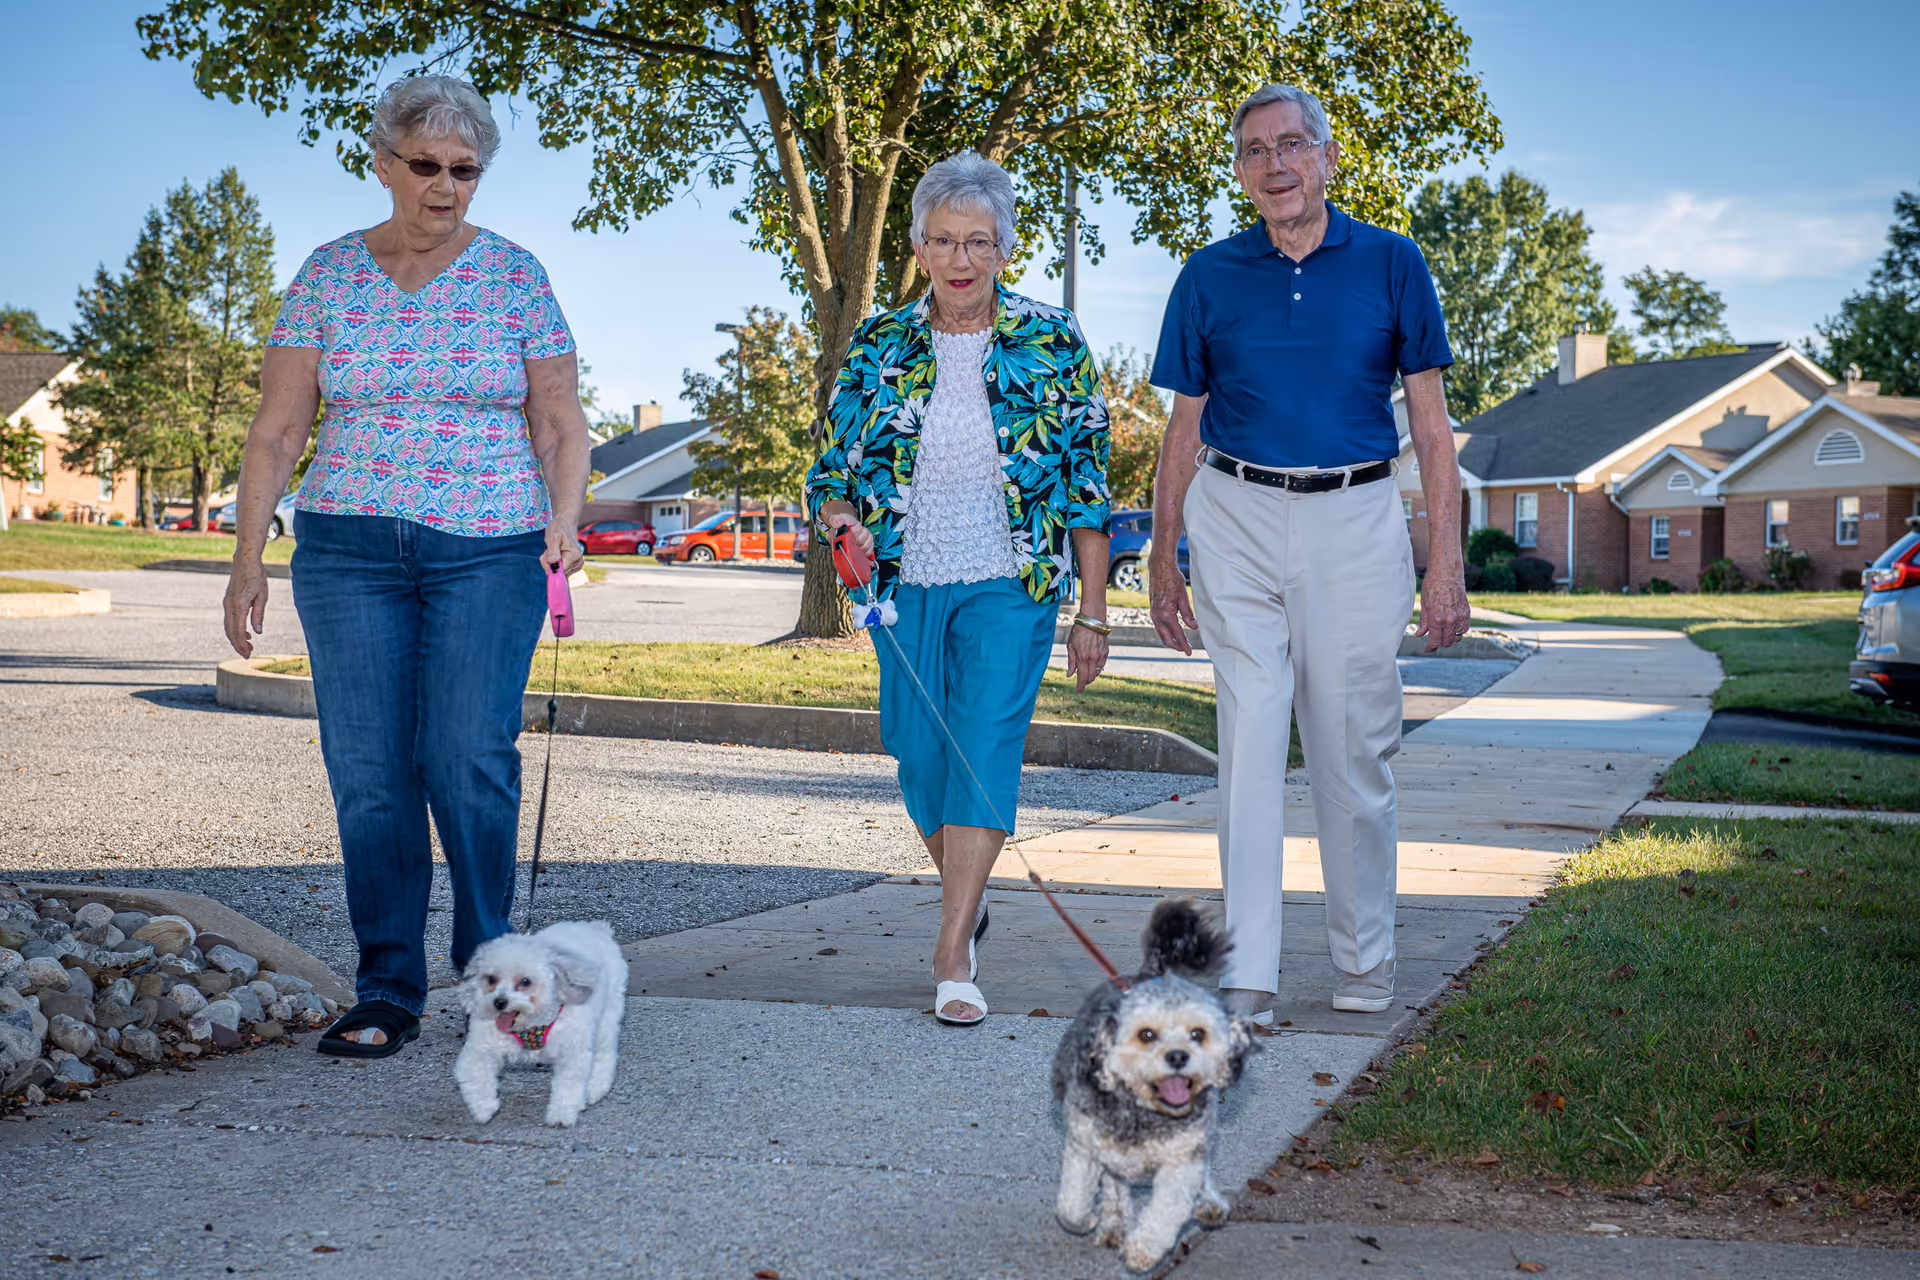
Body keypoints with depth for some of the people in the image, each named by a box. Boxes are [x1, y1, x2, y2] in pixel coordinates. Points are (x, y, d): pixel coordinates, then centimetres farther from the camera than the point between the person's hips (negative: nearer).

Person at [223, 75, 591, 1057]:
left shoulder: (514, 276, 6)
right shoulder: (328, 275, 8)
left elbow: (561, 424, 9)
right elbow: (277, 430, 8)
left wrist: (564, 525, -7)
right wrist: (248, 558, 1)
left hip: (490, 549, -1)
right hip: (349, 549, 2)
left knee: (468, 757, -12)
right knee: (368, 772, -2)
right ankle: (387, 994, 8)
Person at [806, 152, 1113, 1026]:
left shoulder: (1051, 343, -2)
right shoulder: (879, 348, 3)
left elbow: (1087, 481, 0)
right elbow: (832, 473, 7)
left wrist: (1093, 613, -2)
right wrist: (841, 518, -18)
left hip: (1011, 588, -3)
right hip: (907, 585, 3)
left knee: (985, 750, -13)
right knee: (922, 759, 7)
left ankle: (953, 957, -10)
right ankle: (967, 895, 35)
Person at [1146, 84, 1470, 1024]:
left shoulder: (1391, 263, 4)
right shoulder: (1210, 277, 6)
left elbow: (1431, 422, 4)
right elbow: (1185, 428, 12)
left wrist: (1446, 556, -3)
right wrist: (1163, 557, 10)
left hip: (1355, 522, 0)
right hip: (1239, 521, 1)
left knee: (1356, 750, 4)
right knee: (1250, 737, -6)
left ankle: (1364, 963, 20)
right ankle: (1246, 974, -5)